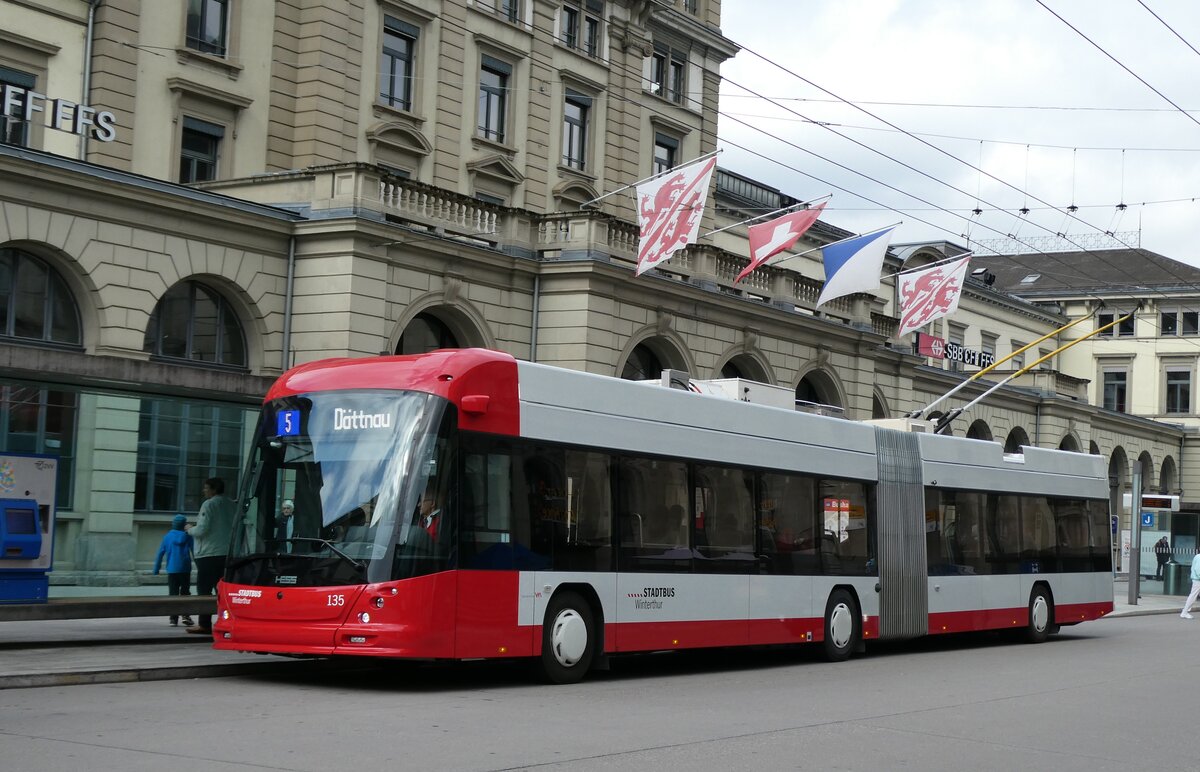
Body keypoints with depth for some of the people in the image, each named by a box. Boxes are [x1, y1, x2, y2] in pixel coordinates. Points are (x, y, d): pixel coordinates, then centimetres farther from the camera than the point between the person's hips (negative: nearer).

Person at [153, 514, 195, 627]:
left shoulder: (167, 537, 5)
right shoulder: (187, 536, -1)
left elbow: (160, 553, 4)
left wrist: (156, 570, 8)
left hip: (171, 570, 1)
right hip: (185, 569, -1)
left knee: (173, 594, 5)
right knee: (185, 593, 9)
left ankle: (173, 619, -1)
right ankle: (186, 616, -5)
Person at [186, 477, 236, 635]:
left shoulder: (209, 504, -8)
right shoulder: (231, 505, 13)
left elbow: (202, 529, -14)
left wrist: (190, 529, 5)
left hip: (209, 554, -7)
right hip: (227, 553, 7)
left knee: (204, 589, -3)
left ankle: (204, 624, -5)